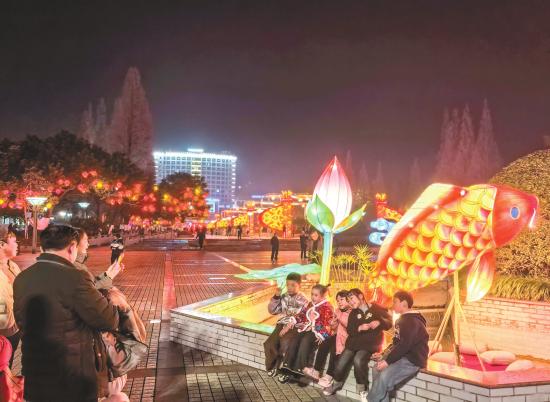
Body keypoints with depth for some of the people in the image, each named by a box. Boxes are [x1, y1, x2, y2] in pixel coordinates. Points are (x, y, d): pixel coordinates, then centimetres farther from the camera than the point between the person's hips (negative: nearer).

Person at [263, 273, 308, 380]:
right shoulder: (283, 297, 10)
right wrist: (276, 297, -1)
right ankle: (273, 367, 7)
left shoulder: (303, 300, -6)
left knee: (285, 344, -30)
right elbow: (272, 310, 12)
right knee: (269, 344, -16)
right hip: (282, 325, 5)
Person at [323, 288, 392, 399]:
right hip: (354, 343, 4)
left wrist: (379, 322, -19)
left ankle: (362, 387, -8)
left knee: (358, 360, -33)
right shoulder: (353, 313, 14)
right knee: (341, 364, -13)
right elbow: (349, 331, 4)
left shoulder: (377, 308, 4)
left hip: (370, 345, -4)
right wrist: (360, 328, -17)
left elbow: (389, 323, 2)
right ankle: (337, 383, 19)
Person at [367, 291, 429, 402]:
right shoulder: (402, 319, 16)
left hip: (412, 360, -10)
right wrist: (383, 354, 10)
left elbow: (404, 345, -25)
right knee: (377, 370, -7)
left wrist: (388, 361, -24)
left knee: (384, 377, -25)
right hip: (401, 356, 10)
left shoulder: (413, 322, -17)